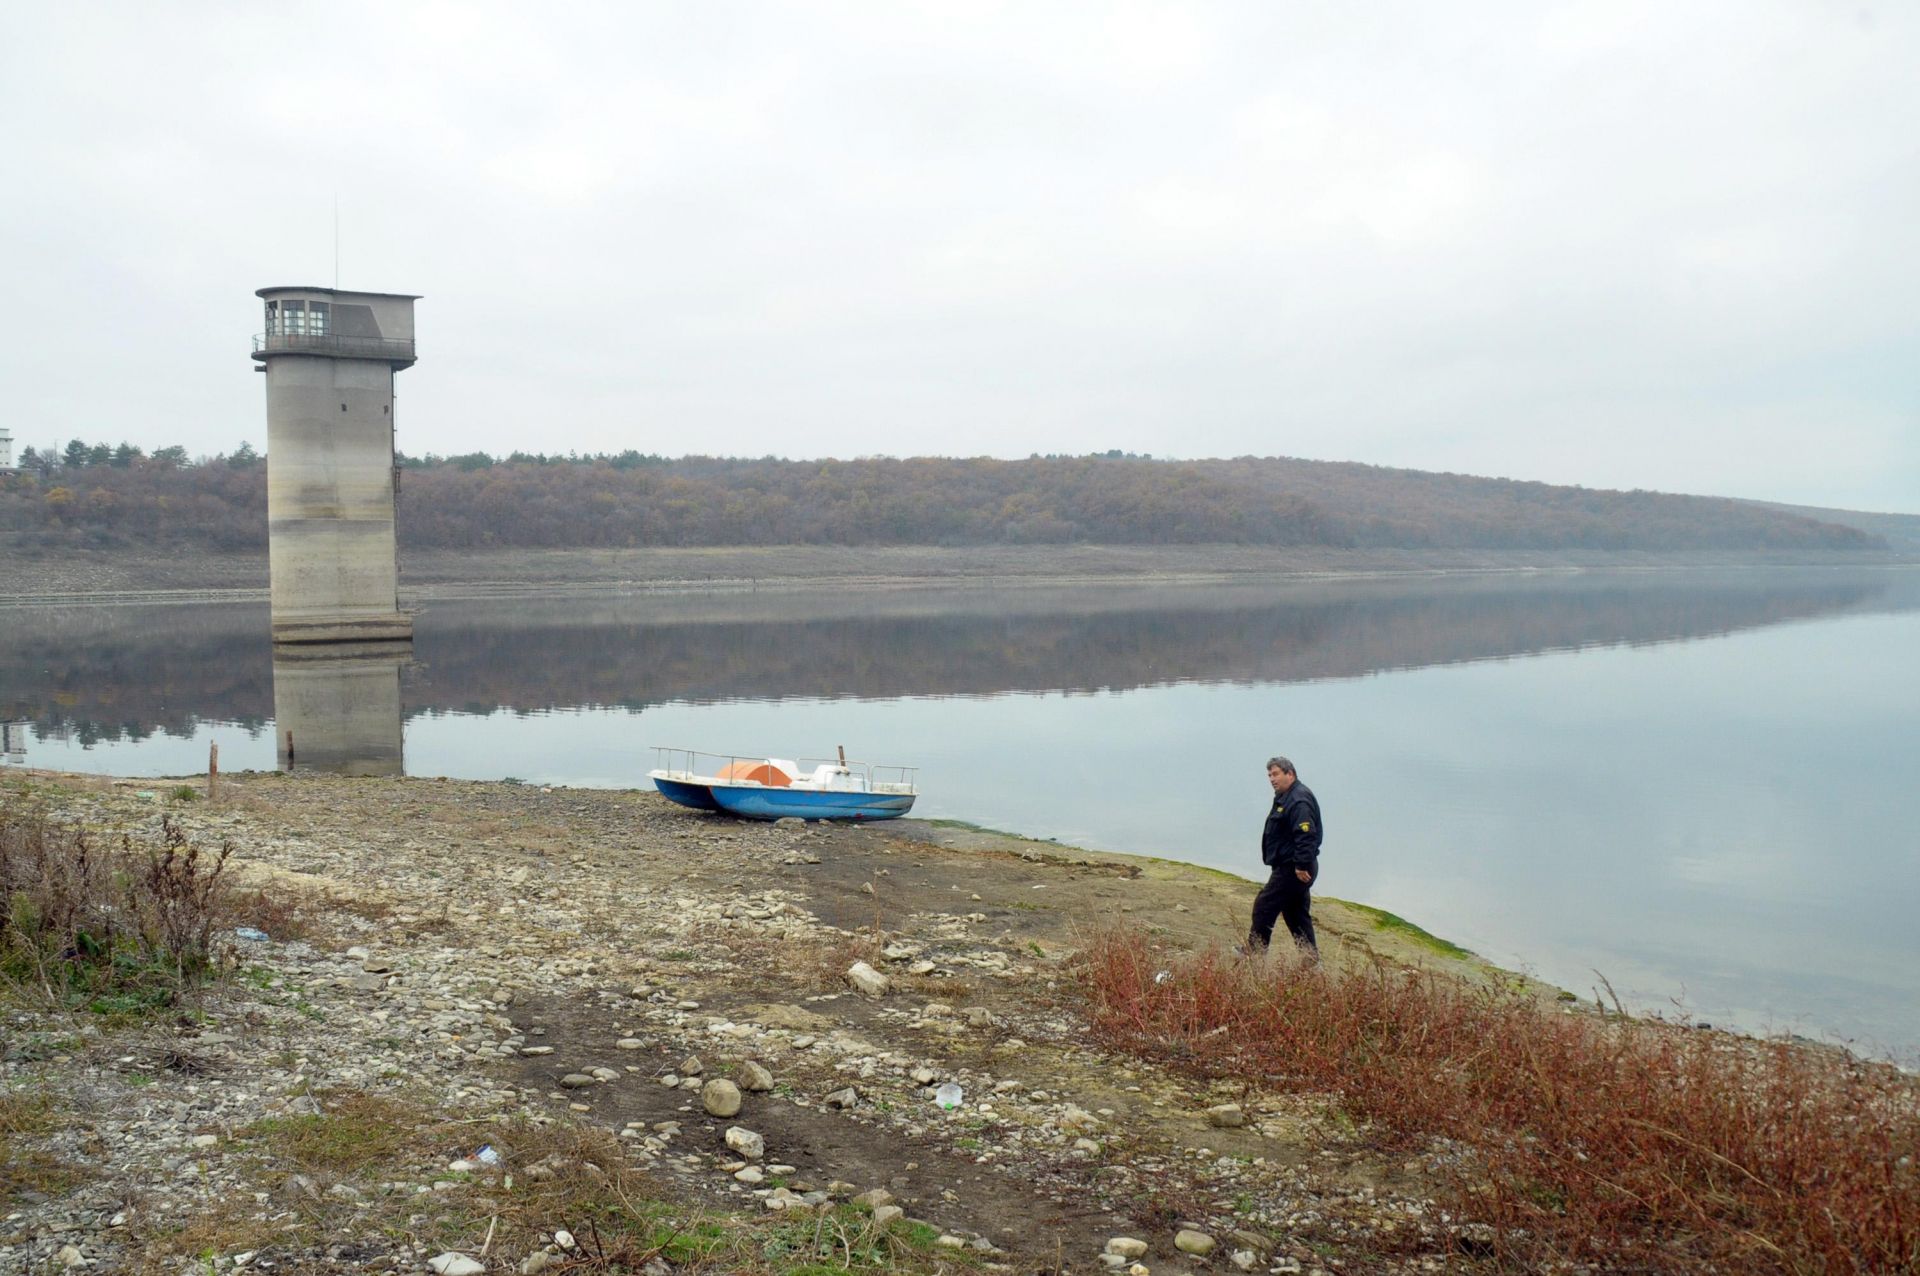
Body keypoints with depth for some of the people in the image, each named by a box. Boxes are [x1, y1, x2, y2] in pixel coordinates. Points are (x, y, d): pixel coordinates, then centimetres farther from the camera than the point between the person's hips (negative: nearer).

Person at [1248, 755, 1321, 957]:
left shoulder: (1299, 799, -18)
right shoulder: (1285, 798, 16)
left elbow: (1306, 835, -27)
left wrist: (1302, 865, -30)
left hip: (1292, 869, -11)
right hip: (1293, 868, 11)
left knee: (1264, 906, -6)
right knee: (1297, 916, 14)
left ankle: (1254, 953, 1)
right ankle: (1311, 957, 18)